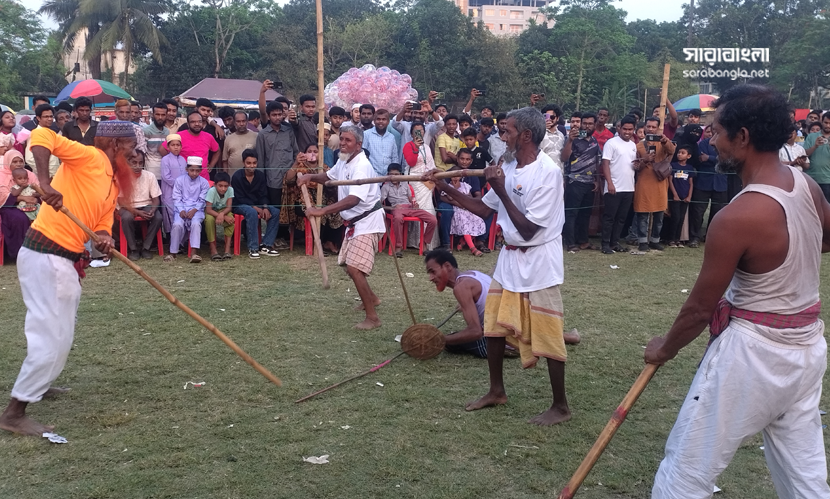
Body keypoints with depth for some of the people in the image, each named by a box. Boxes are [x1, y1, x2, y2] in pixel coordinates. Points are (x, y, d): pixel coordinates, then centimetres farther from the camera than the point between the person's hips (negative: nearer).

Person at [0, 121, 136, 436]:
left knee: (60, 333, 25)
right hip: (45, 256, -10)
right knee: (52, 336, -9)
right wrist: (45, 182, -33)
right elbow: (41, 135, -22)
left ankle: (37, 383, 45)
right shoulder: (89, 157, -10)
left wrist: (104, 239, -13)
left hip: (66, 261, 10)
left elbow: (102, 223, 10)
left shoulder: (114, 185, 15)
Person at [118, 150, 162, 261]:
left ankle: (145, 248, -10)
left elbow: (156, 199, -4)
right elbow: (121, 202, -13)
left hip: (146, 206, 2)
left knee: (158, 217, -28)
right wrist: (137, 212, -28)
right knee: (126, 218, -35)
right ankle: (133, 249, -14)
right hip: (127, 207, -2)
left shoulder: (150, 176, -8)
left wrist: (152, 210, -27)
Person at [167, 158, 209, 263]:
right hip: (182, 209, 1)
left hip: (197, 210, -1)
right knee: (177, 224, -27)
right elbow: (176, 198, 5)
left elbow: (202, 200, 2)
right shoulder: (180, 180, 7)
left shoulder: (204, 182, 5)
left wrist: (194, 210, -14)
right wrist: (181, 210, -12)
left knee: (196, 223, -32)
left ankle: (194, 253, -35)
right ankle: (173, 253, -15)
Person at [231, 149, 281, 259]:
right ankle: (252, 249, -35)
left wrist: (265, 208, -19)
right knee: (252, 212, -38)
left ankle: (266, 245, -15)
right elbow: (240, 198, -13)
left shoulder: (260, 175, 2)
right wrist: (256, 208, -22)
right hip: (240, 205, -5)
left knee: (275, 211, -19)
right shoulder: (237, 176, -10)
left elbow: (263, 195, 2)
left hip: (257, 204, 5)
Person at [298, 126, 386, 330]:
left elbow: (353, 200, -40)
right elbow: (329, 176, 26)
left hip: (367, 222, -10)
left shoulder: (361, 166, -26)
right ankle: (371, 298, 44)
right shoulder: (343, 162, 4)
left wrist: (322, 211, -47)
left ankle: (372, 317, -13)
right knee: (348, 264, 22)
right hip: (354, 222, 10)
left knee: (354, 268, -20)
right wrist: (311, 176, 5)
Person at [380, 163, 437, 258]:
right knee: (398, 218, -46)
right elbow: (381, 205, 2)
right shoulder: (385, 187, 12)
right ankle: (399, 247, -36)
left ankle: (424, 243, -1)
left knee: (433, 219, -17)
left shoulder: (405, 184, 25)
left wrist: (415, 204, 1)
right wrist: (392, 208, -15)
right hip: (396, 208, -4)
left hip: (409, 207, 4)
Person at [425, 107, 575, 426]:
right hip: (510, 257, 8)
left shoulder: (547, 172, -20)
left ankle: (561, 406, 15)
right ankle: (496, 391, 31)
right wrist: (447, 189, 8)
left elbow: (528, 228, -23)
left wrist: (501, 191, -22)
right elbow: (484, 209, 13)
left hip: (538, 262, -8)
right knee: (494, 326, 14)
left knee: (547, 336, 0)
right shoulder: (509, 167, 4)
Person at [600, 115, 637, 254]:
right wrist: (610, 183, -19)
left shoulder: (633, 145, 14)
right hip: (614, 188, -6)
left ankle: (615, 242, 17)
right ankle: (605, 244, 4)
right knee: (609, 217, -1)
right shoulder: (611, 143, -7)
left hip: (629, 188, 6)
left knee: (621, 218, 10)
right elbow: (605, 164, -11)